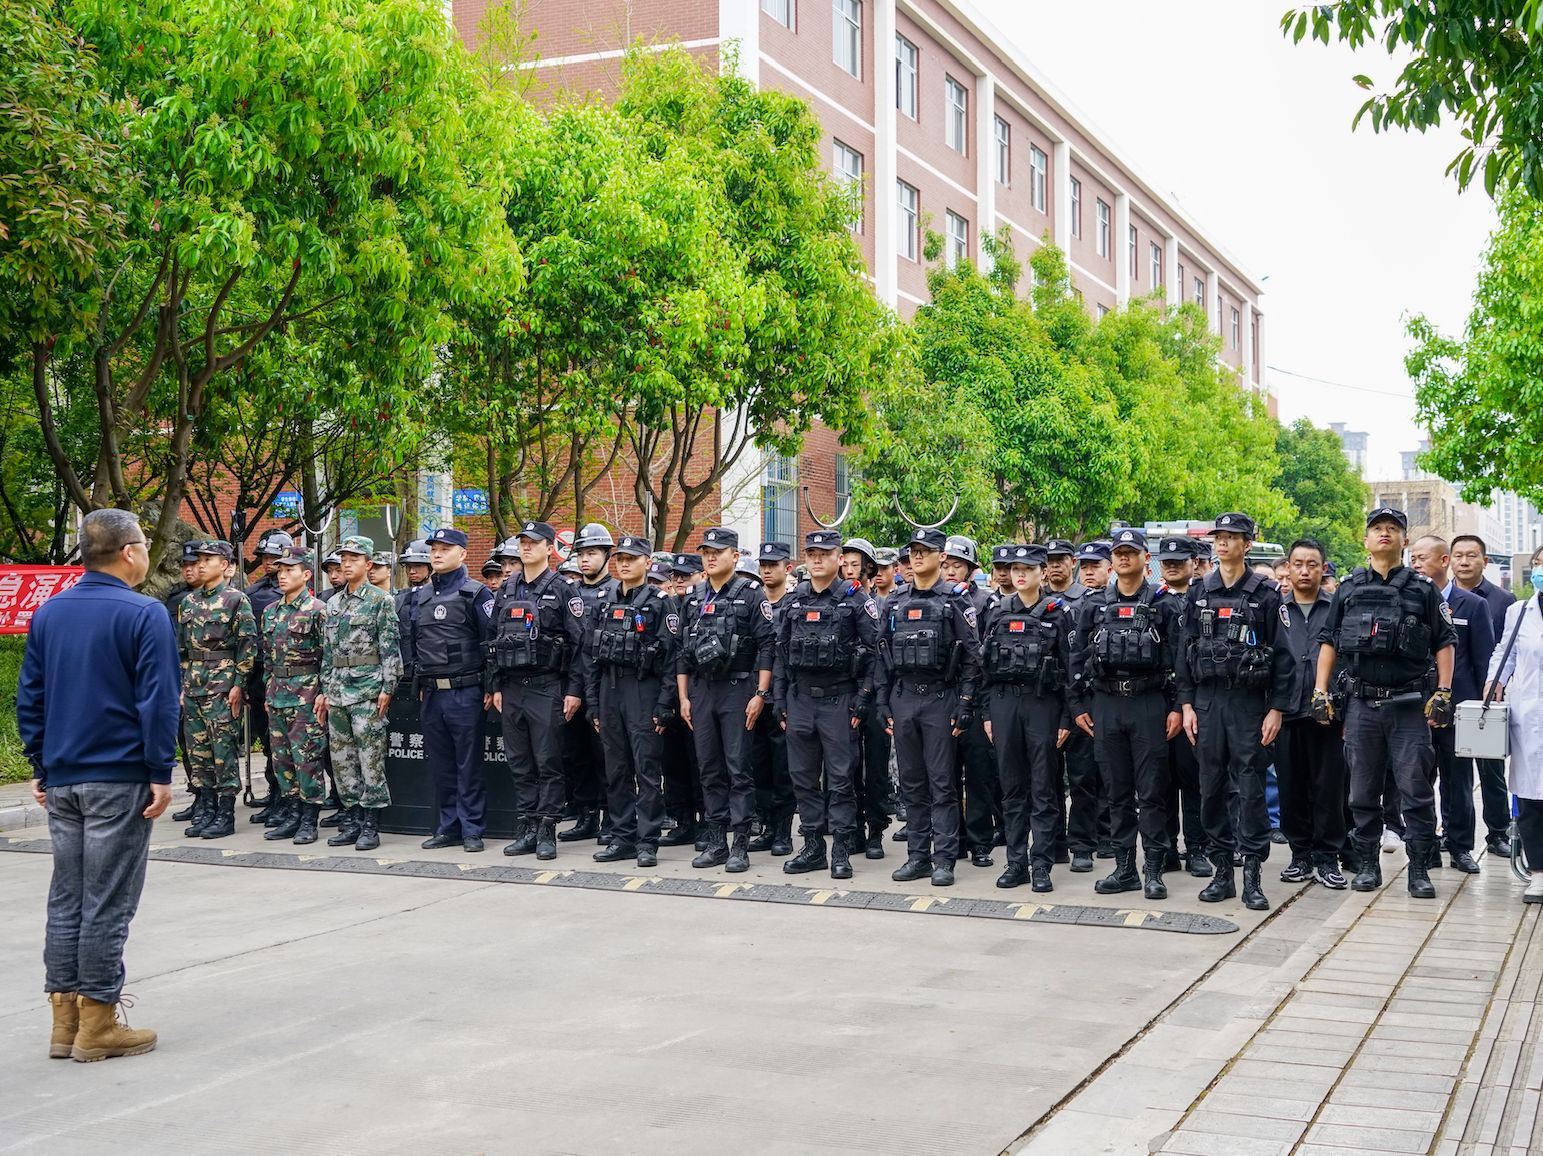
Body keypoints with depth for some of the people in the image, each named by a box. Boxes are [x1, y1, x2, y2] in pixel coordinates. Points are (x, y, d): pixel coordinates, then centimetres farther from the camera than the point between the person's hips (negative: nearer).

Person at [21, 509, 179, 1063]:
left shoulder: (48, 613, 9)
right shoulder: (144, 614, -11)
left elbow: (29, 697, 12)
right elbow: (159, 700, -15)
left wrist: (40, 767, 17)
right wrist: (161, 774, -10)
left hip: (62, 780, 6)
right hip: (120, 779, -6)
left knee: (66, 897, 11)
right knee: (108, 902, -1)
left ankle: (65, 1021, 16)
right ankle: (97, 1025, 5)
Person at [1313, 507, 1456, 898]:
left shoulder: (1423, 589, 5)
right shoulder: (1348, 590, 10)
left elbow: (1444, 644, 4)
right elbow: (1328, 642, 13)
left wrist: (1443, 693, -6)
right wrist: (1320, 692, 4)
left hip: (1410, 705, -2)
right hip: (1362, 704, 2)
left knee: (1416, 790, -3)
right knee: (1362, 793, 7)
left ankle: (1419, 870, 4)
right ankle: (1366, 866, 17)